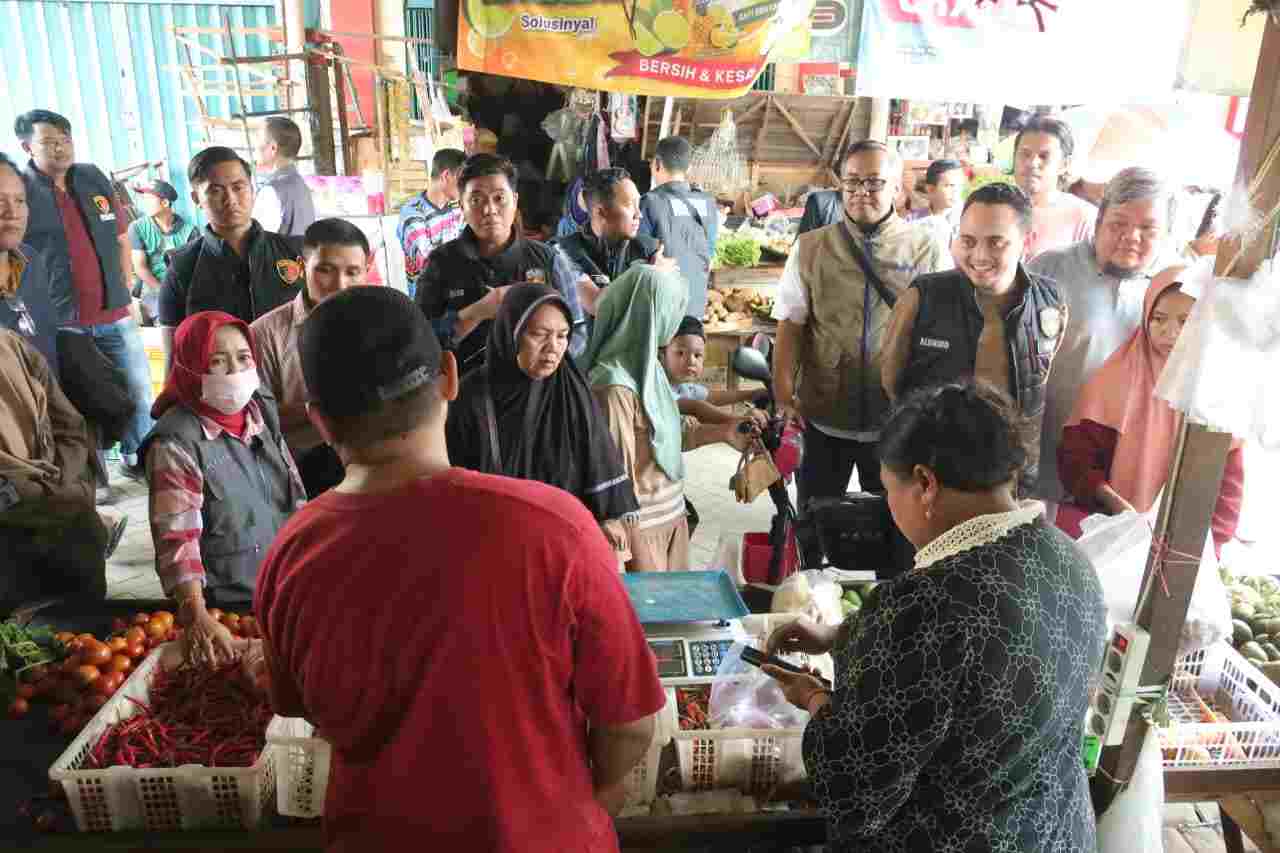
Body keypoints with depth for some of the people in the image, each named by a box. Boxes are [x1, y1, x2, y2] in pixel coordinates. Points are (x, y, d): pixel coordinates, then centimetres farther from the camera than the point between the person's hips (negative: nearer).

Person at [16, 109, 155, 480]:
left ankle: (140, 458, 24)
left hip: (114, 314, 4)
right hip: (58, 322, -4)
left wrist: (124, 291, 12)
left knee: (138, 391, 9)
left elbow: (121, 237, 17)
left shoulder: (94, 179, 8)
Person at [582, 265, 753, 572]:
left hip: (671, 517, 8)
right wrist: (636, 554, -17)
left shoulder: (647, 364, 3)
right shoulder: (616, 386, -24)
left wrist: (722, 431, 16)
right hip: (641, 529, -8)